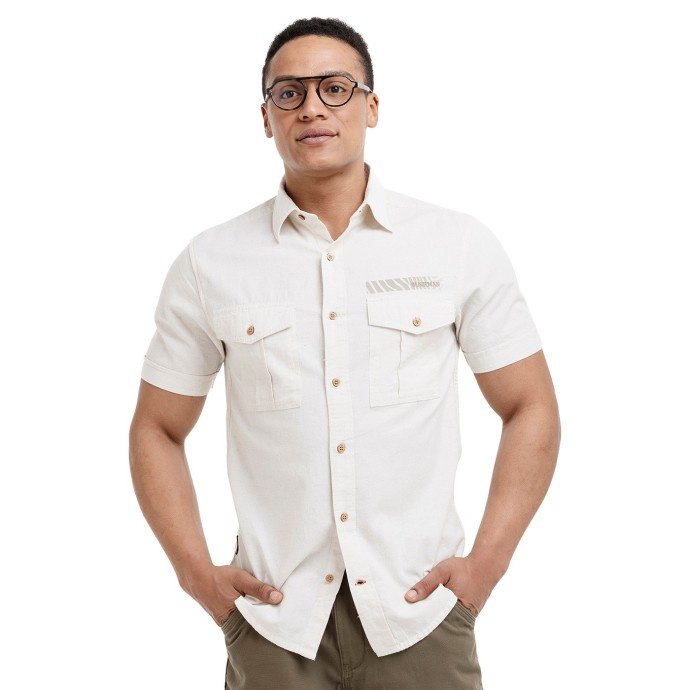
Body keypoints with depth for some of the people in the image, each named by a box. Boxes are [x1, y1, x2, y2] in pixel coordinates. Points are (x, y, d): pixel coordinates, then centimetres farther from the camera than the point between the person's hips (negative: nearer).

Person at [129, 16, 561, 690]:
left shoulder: (461, 246, 0)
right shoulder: (209, 263, 1)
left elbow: (530, 409, 5)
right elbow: (157, 430, 8)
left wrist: (486, 562, -3)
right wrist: (198, 573, -2)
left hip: (419, 613, 0)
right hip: (271, 619, 1)